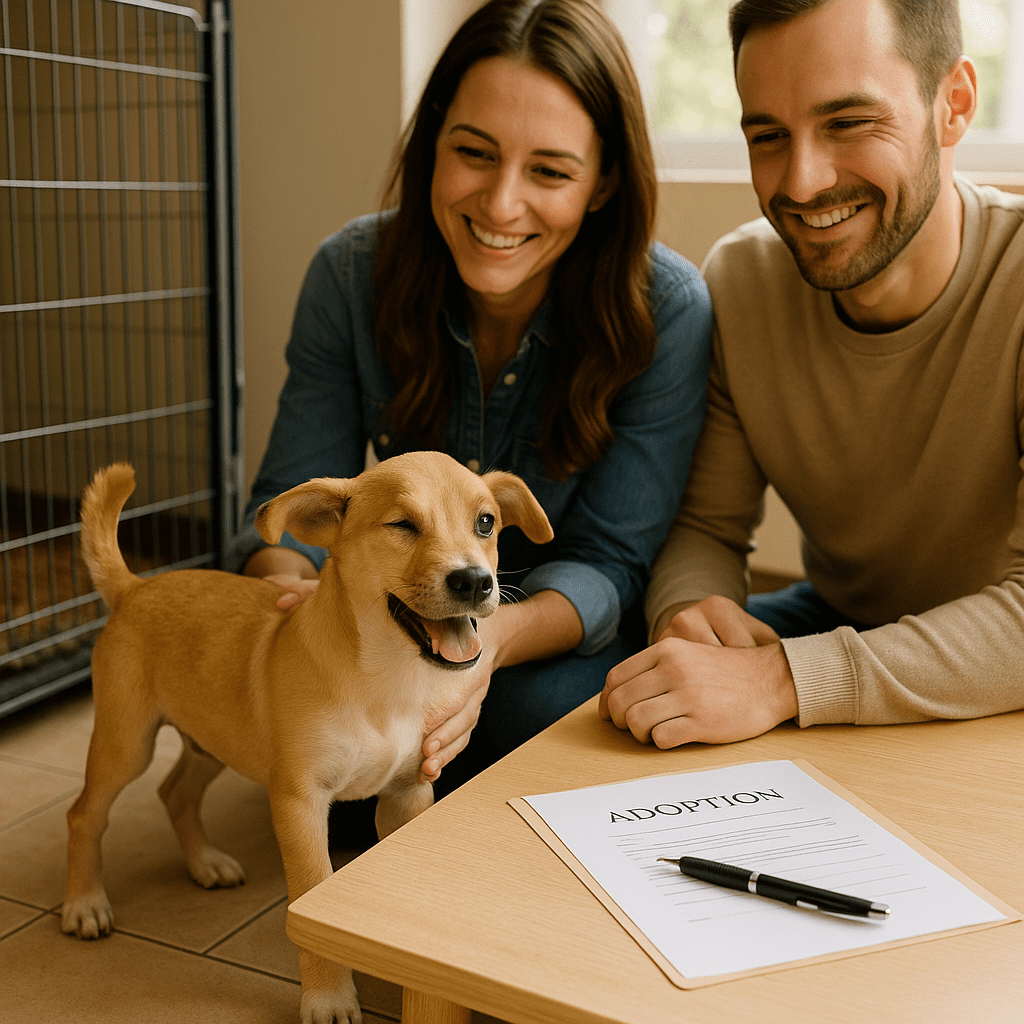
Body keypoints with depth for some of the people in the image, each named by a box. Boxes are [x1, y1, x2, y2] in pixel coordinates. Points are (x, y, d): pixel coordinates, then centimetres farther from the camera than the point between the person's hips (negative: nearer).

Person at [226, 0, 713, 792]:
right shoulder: (353, 273, -13)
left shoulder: (667, 311, -22)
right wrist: (286, 591, -37)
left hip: (569, 637, -1)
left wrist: (494, 637, -43)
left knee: (545, 706, -34)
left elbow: (607, 559, -20)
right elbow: (296, 496, -11)